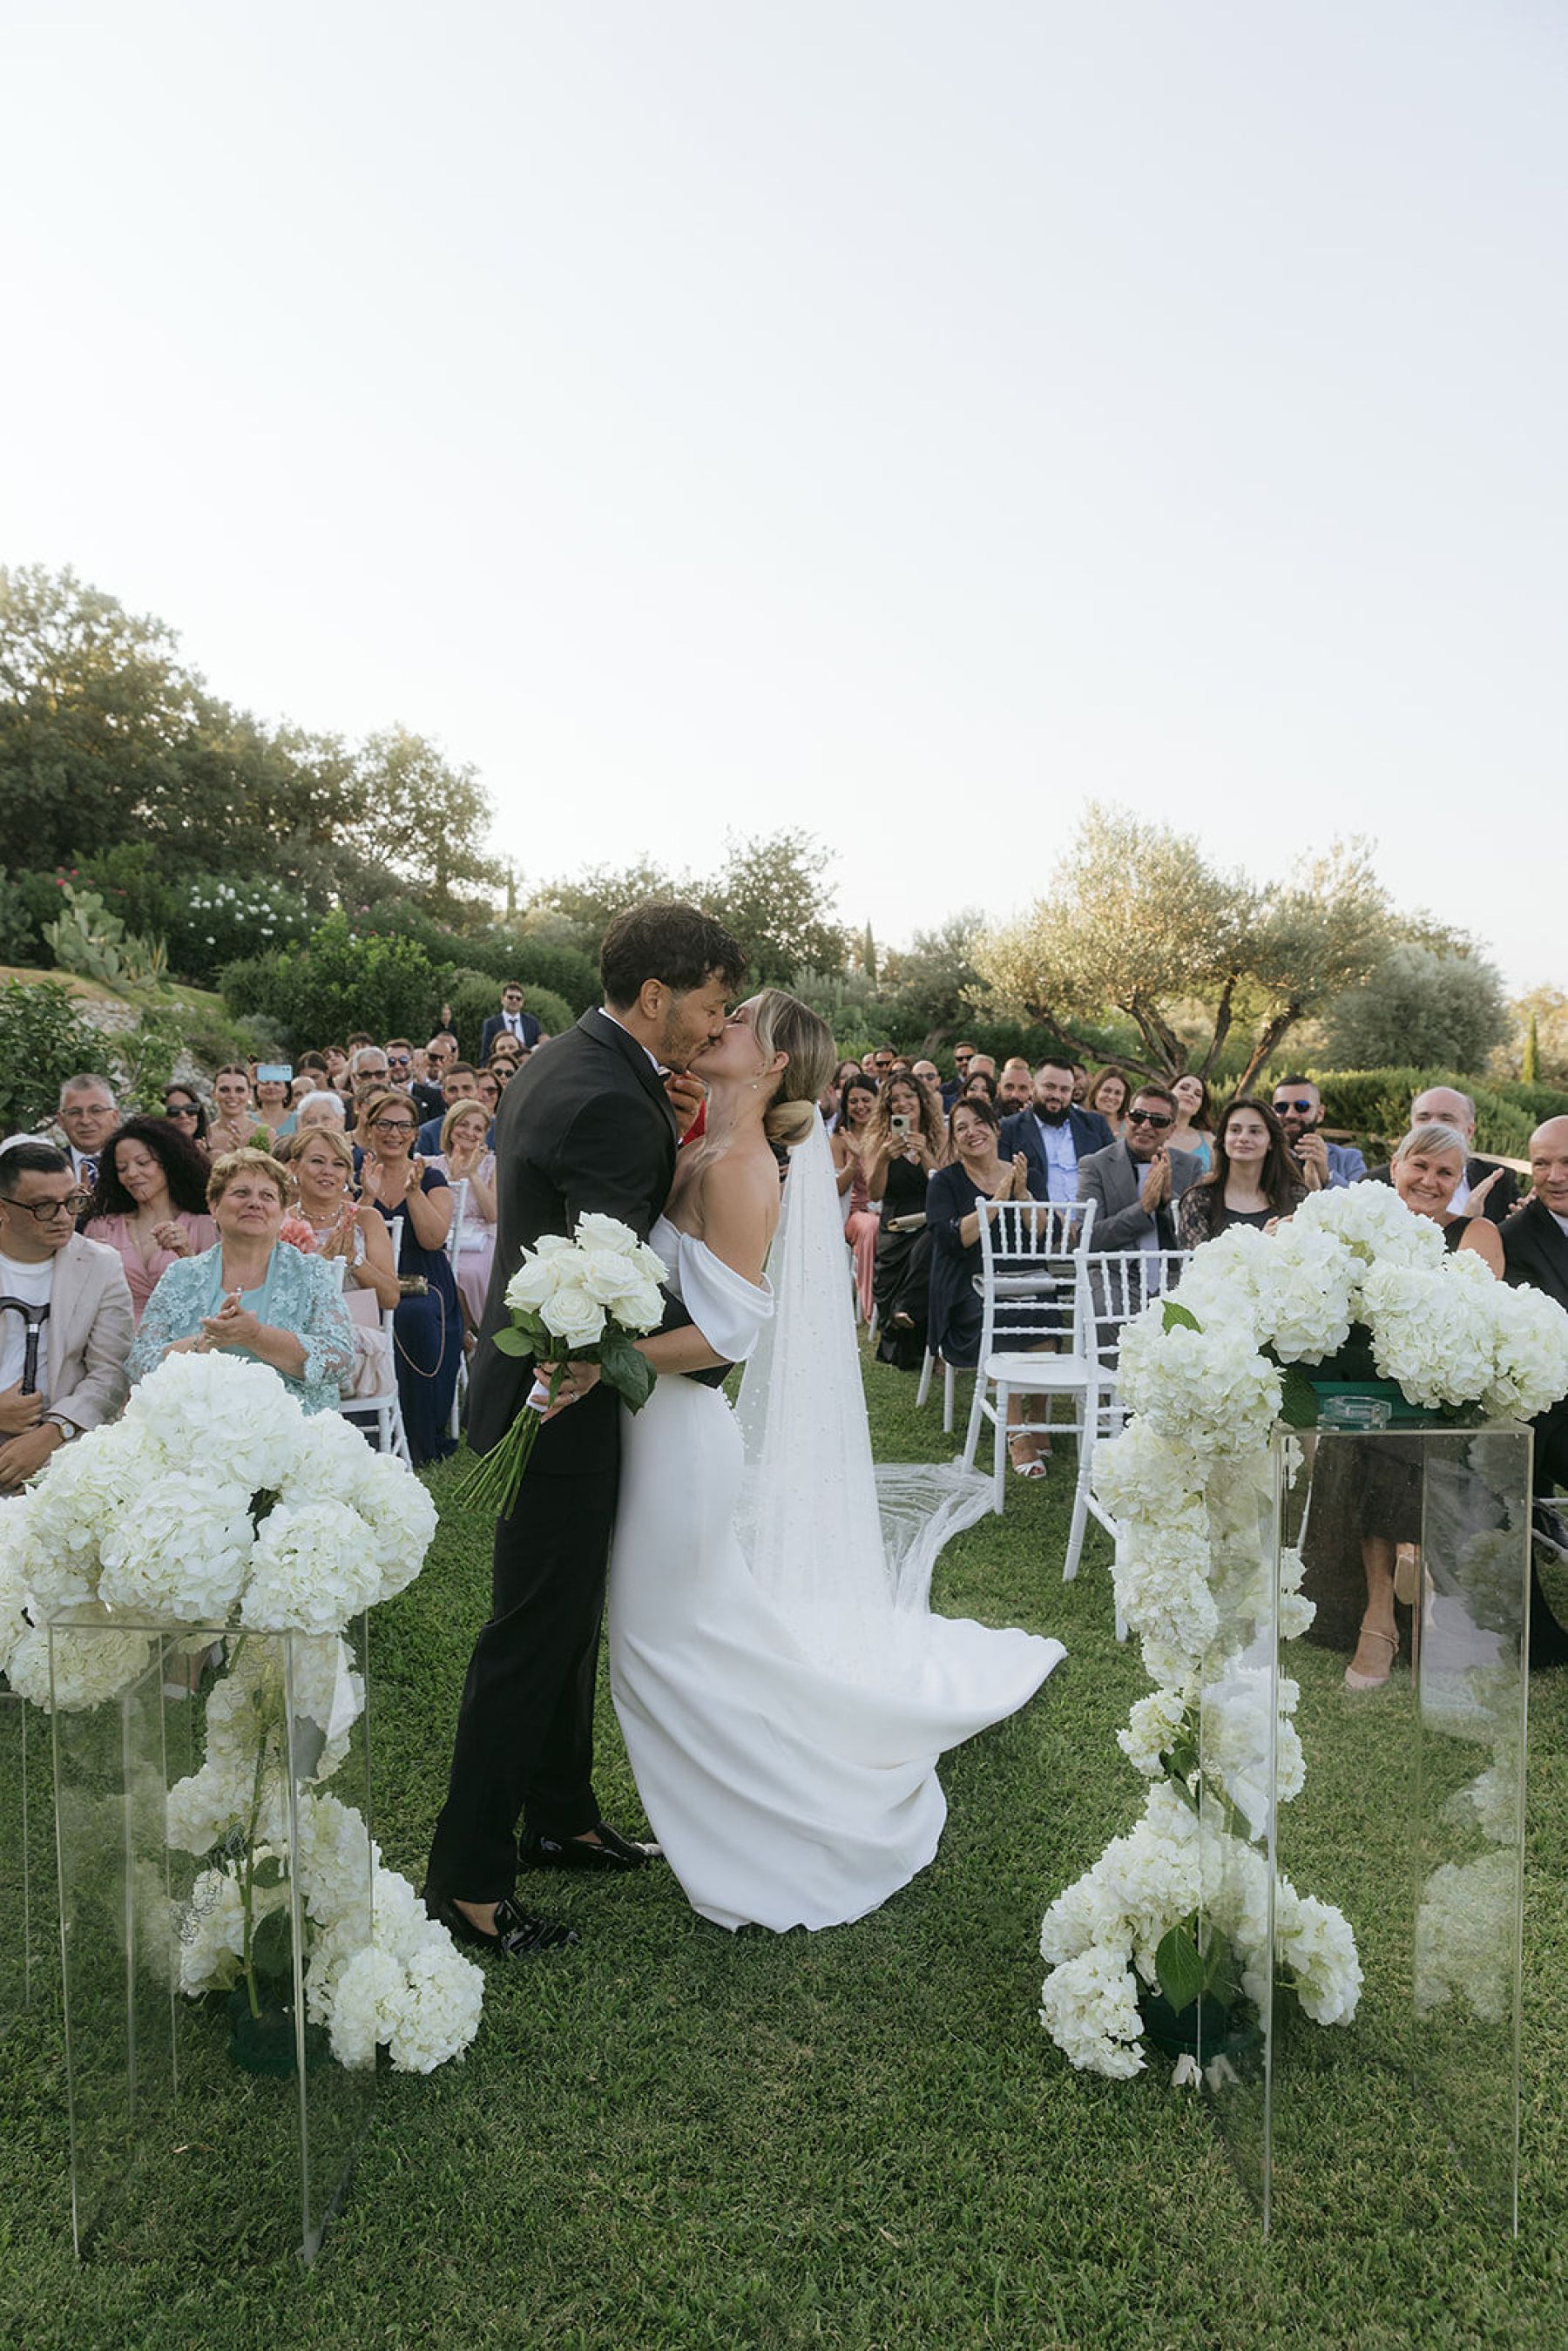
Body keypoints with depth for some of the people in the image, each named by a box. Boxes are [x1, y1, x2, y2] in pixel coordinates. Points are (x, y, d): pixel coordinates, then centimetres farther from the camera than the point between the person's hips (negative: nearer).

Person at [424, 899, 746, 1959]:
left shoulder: (565, 1062, 8)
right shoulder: (610, 1101, -25)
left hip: (541, 1374, 11)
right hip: (566, 1403, -11)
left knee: (569, 1615, 21)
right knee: (534, 1632, 1)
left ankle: (560, 1817, 37)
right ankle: (468, 1877, 16)